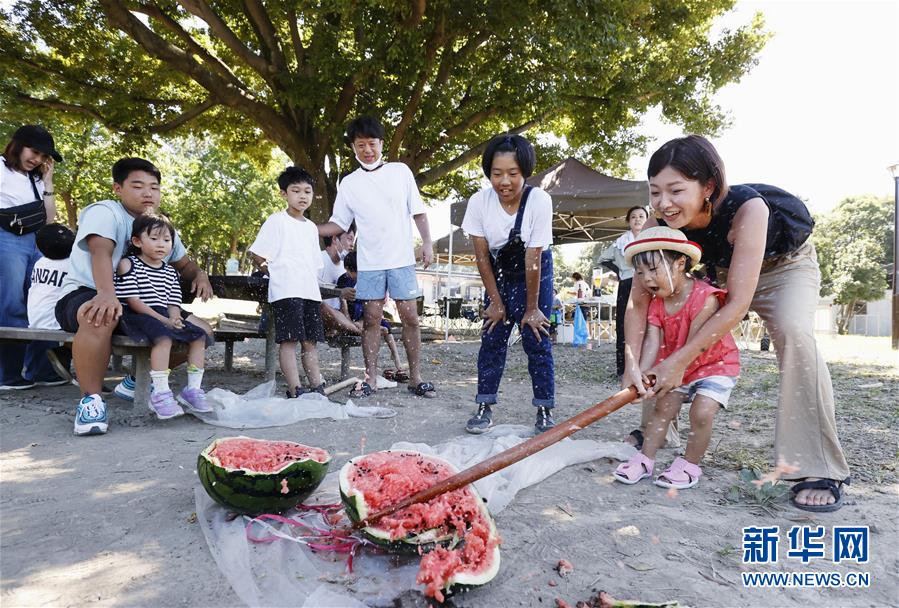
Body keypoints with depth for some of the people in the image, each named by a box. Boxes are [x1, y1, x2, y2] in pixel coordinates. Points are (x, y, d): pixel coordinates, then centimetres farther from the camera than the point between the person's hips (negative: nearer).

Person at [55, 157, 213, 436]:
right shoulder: (105, 212, -9)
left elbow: (184, 264, 21)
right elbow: (102, 252, -28)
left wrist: (199, 275, -6)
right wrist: (107, 294, -48)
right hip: (87, 295, -7)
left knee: (201, 331, -6)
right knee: (103, 315, -44)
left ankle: (137, 380, 10)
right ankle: (91, 398, -25)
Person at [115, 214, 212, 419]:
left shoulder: (170, 273, 16)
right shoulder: (128, 264, -2)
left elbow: (173, 303, 11)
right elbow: (132, 300, -12)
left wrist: (174, 319, -13)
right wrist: (162, 319, -19)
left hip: (164, 317, 7)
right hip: (137, 316, -7)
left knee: (199, 336, -8)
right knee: (164, 337, -35)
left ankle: (193, 389, -3)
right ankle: (160, 393, -33)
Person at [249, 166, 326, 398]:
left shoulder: (311, 227, 19)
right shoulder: (277, 221, -1)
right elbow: (257, 254, -4)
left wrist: (313, 283, 13)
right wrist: (277, 273, 1)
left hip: (311, 291, 7)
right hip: (286, 291, -7)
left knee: (311, 341, 9)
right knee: (289, 340, -8)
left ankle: (317, 387, 14)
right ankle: (295, 390, -7)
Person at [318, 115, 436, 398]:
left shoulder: (400, 171, 5)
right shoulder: (349, 183, 7)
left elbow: (418, 212, 6)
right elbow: (338, 224, 10)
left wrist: (427, 242, -5)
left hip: (401, 258, -1)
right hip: (370, 262, 1)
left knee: (410, 316, 1)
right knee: (372, 318, 3)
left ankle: (415, 377, 10)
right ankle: (370, 377, 10)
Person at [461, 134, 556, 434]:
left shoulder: (539, 200, -28)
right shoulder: (479, 201, -20)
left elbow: (533, 258, -25)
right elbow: (482, 255, -13)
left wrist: (532, 307, -17)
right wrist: (496, 302, -10)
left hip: (535, 274, -2)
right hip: (499, 274, 3)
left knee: (537, 340, -4)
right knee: (492, 338, 1)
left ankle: (544, 410, 6)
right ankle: (484, 407, 9)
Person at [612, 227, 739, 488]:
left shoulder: (705, 297, -27)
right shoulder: (656, 305, -8)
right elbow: (652, 342, -20)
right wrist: (642, 373, -37)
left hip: (715, 363, -5)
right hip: (677, 368, 6)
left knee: (701, 412, -16)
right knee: (662, 408, 3)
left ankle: (689, 465, 3)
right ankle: (645, 459, 13)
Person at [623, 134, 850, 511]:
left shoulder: (747, 208, -40)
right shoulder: (658, 227, -27)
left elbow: (738, 304, -41)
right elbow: (639, 300, -24)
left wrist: (679, 361, -41)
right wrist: (632, 363, -36)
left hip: (784, 265, -4)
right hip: (720, 273, 4)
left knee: (795, 333, -30)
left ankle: (819, 470, -21)